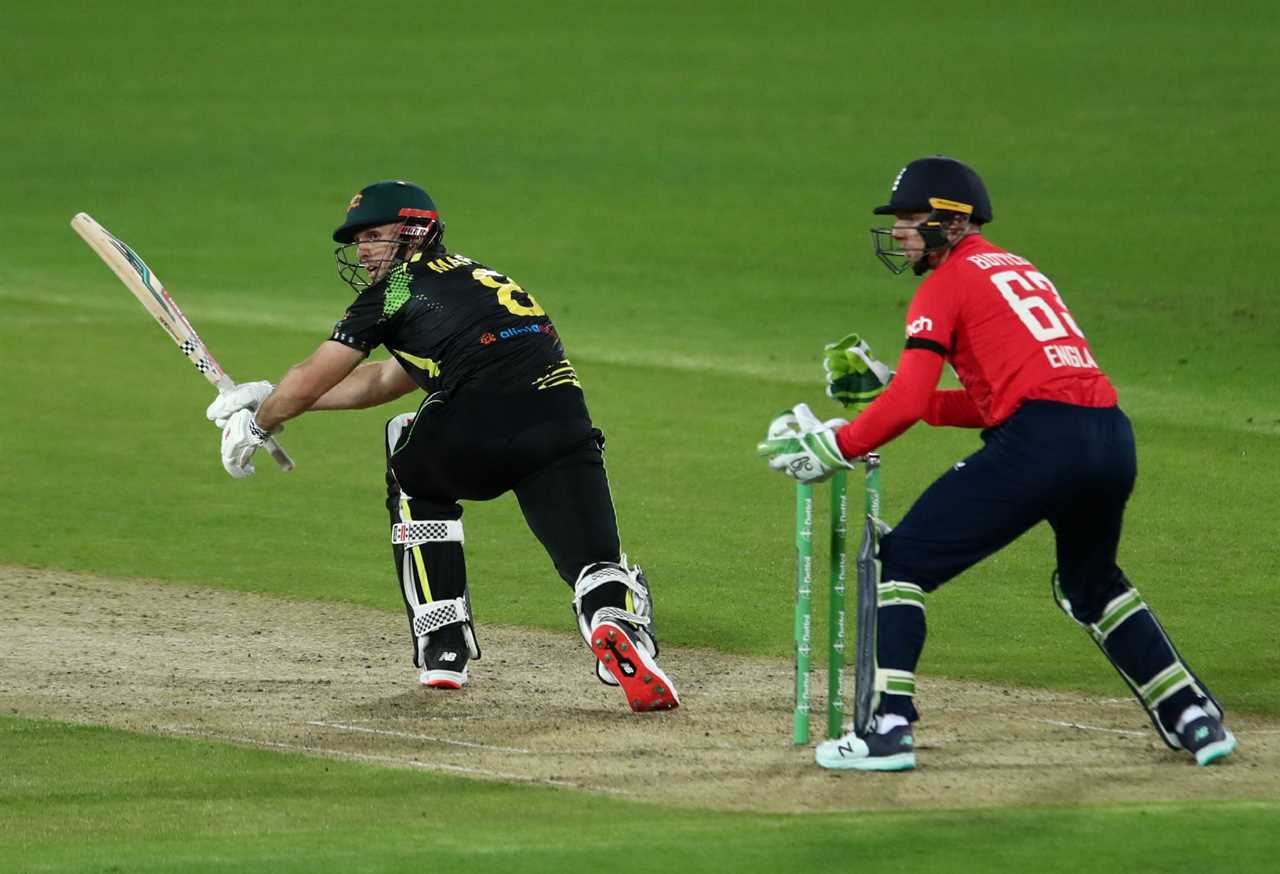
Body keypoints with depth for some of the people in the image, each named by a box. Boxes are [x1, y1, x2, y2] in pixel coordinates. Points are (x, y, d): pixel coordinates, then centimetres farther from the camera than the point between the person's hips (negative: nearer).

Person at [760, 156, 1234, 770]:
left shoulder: (948, 282, 4)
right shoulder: (1020, 271, 28)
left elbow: (907, 404, -7)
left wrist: (833, 448, 2)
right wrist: (888, 390, 28)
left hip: (1037, 442, -8)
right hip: (1112, 438, 8)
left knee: (902, 562, 0)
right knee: (1091, 582, 33)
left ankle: (890, 728, -11)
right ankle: (1195, 719, 31)